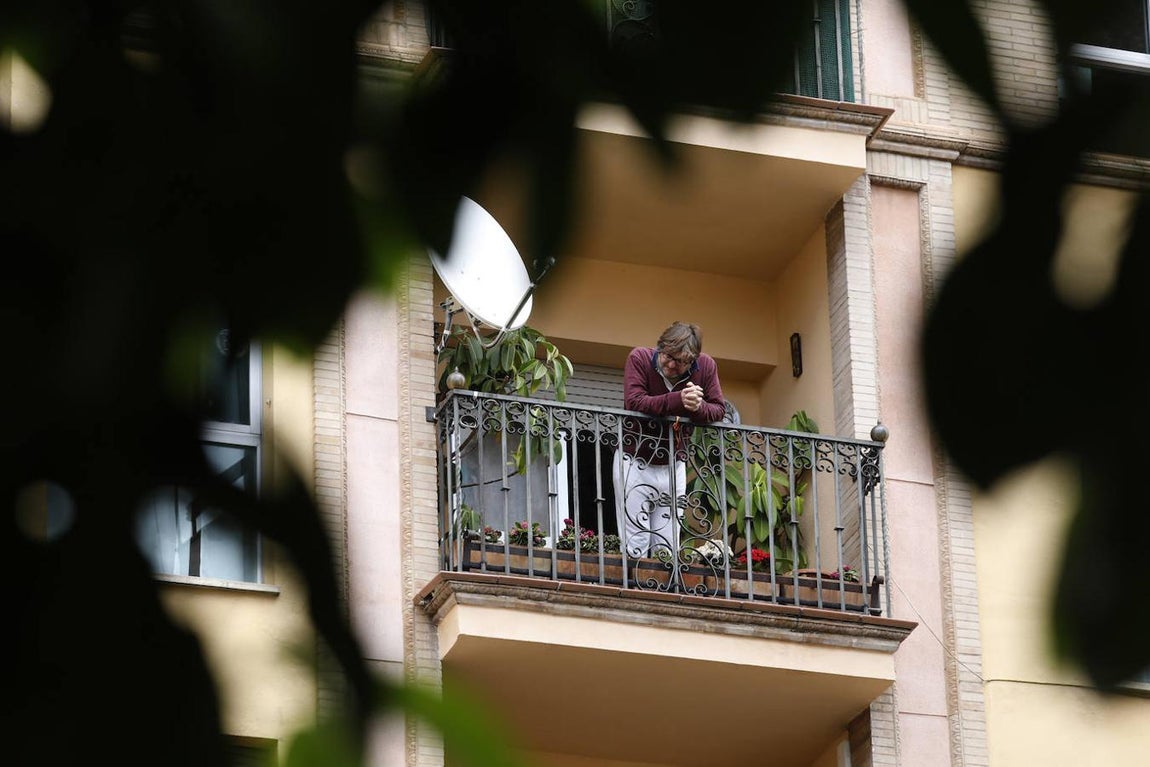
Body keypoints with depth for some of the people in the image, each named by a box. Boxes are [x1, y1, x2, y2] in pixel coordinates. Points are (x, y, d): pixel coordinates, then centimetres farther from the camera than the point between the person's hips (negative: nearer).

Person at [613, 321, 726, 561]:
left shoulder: (706, 367, -6)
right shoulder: (640, 358, -15)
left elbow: (719, 410, -5)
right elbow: (633, 401, -28)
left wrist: (698, 407, -28)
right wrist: (678, 400, -36)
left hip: (674, 465, 3)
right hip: (635, 462, -3)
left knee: (666, 548, 3)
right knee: (635, 547, -7)